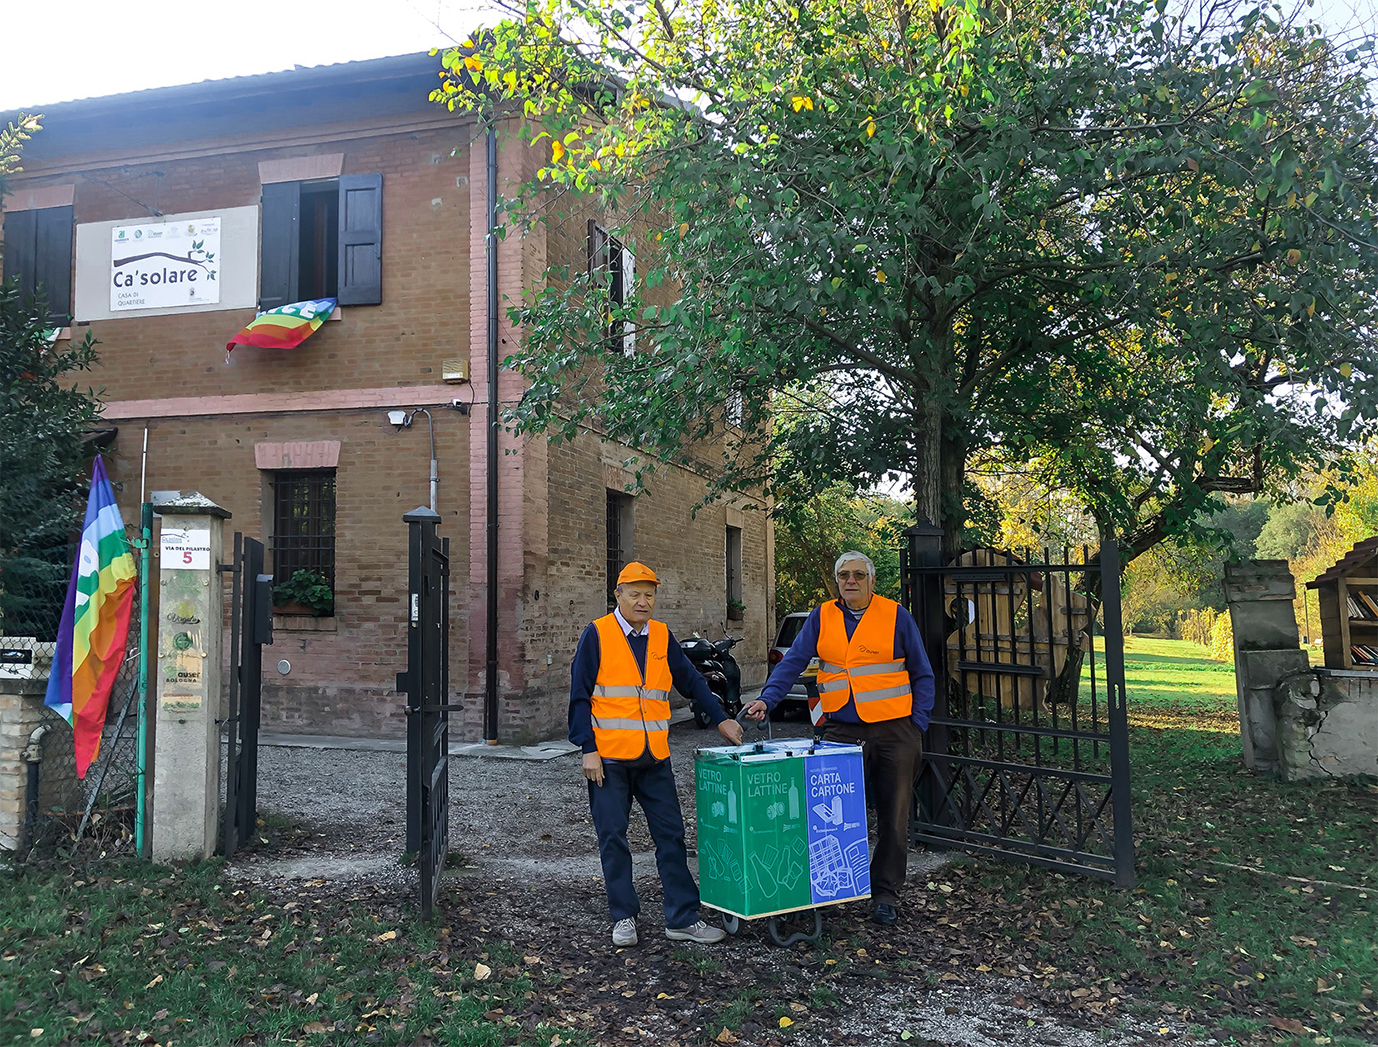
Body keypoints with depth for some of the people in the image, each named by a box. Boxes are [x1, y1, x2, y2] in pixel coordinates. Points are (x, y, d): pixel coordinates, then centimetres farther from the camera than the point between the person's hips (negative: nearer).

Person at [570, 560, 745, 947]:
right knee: (613, 838, 4)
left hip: (654, 757, 4)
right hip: (609, 757, -4)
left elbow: (691, 681, 15)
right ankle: (624, 918, 17)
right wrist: (588, 750, -9)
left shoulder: (662, 636, 9)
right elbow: (580, 696, -4)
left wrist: (721, 719, 6)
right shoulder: (597, 634, -3)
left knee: (671, 836, 4)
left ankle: (683, 918, 12)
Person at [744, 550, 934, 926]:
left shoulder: (896, 616, 2)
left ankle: (885, 893, 19)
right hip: (841, 732, 1)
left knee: (893, 818, 6)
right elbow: (793, 662, 0)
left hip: (894, 732, -1)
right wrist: (767, 699, -15)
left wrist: (918, 726, -2)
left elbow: (922, 676, 6)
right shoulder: (822, 618, 6)